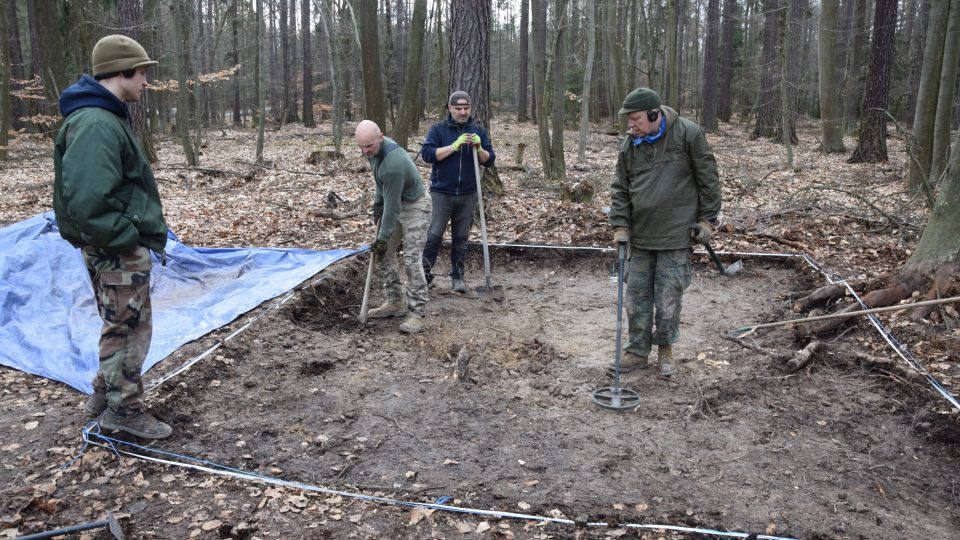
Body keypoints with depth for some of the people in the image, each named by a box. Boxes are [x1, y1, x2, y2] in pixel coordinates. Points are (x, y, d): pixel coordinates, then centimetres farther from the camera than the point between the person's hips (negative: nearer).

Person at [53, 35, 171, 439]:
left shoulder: (106, 117, 11)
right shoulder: (97, 124, -23)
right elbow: (88, 201, -30)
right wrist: (127, 237, -20)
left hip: (117, 246, 10)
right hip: (120, 251, -10)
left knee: (118, 325, 22)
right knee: (130, 329, 3)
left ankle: (105, 394, 37)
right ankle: (124, 410, 17)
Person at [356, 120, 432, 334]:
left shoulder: (393, 164, -34)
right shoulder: (376, 149, -6)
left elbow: (393, 206, -28)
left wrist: (383, 237, -22)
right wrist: (377, 202, 6)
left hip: (414, 207, -9)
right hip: (392, 204, 9)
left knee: (411, 260, -14)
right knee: (383, 253, 9)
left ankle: (416, 314, -9)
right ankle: (395, 302, 19)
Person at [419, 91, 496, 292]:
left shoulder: (479, 131, 6)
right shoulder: (438, 129, -1)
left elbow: (489, 160, 4)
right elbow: (427, 154, -13)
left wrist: (479, 148, -17)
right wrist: (455, 146, -20)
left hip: (468, 194, 3)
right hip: (441, 193, -2)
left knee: (461, 238, 9)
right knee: (434, 235, -4)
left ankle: (457, 277, 19)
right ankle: (425, 273, 8)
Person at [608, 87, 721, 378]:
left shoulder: (689, 134, -9)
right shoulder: (630, 144, 3)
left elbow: (708, 179, -3)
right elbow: (620, 189, 9)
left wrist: (706, 220, -4)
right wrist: (620, 226, 0)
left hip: (677, 234, -4)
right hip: (640, 235, 4)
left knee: (668, 297, 2)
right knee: (637, 296, 9)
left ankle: (665, 350, 20)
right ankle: (638, 351, 21)